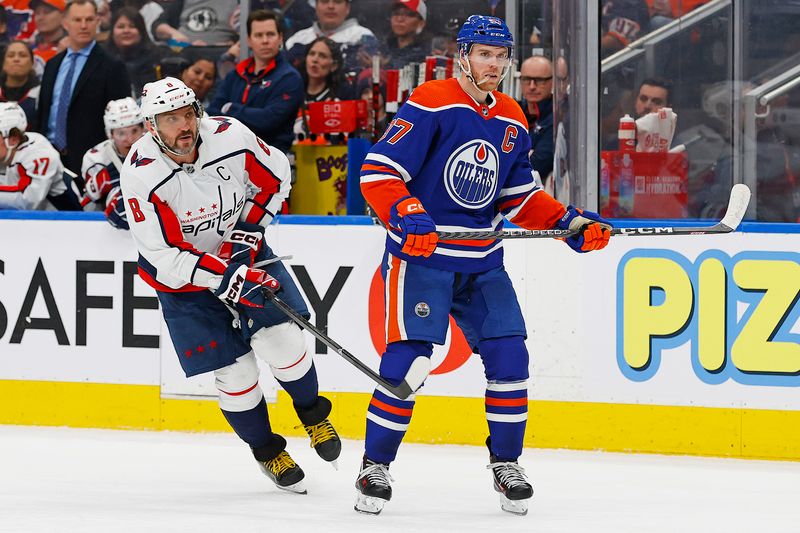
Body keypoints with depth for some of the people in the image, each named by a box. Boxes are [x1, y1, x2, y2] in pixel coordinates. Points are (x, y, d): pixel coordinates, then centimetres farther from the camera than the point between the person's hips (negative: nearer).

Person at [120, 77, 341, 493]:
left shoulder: (230, 136, -19)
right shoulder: (140, 175, -27)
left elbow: (276, 176, 1)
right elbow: (163, 256, -26)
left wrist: (248, 231, -8)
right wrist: (225, 277, -33)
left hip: (241, 253, 2)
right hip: (183, 274, -2)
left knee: (280, 339, -12)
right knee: (234, 370, -4)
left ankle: (312, 414, 16)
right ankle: (266, 451, 19)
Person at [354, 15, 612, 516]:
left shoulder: (512, 121, 10)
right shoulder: (431, 103, -12)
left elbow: (521, 196, 17)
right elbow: (378, 171, -17)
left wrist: (570, 222, 3)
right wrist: (406, 215, -32)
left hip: (482, 262, 6)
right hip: (420, 254, -6)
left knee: (509, 356, -2)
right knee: (408, 359, -13)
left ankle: (506, 462, 14)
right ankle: (375, 466, 1)